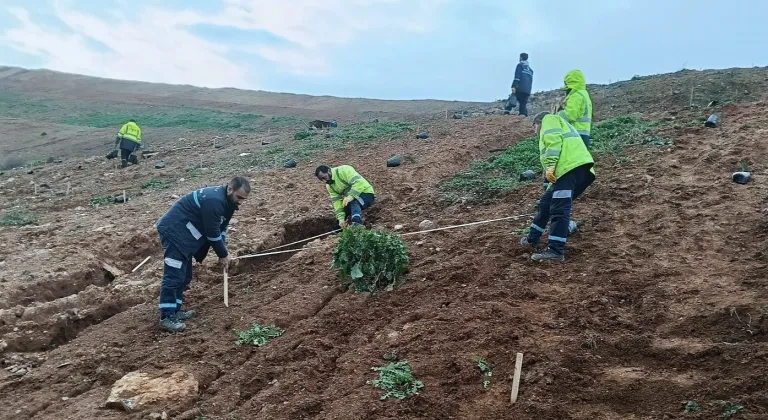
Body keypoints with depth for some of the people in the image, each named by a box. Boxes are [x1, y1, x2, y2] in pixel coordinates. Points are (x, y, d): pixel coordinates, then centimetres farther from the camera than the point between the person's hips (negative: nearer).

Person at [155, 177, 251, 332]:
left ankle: (174, 310, 22)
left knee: (184, 276, 13)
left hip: (183, 233, 11)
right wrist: (223, 254, -7)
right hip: (173, 231, -11)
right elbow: (212, 233, -20)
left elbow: (220, 227, 16)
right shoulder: (214, 201, -26)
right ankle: (167, 317, -11)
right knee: (174, 275, -13)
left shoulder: (226, 201, 6)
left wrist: (223, 250, 7)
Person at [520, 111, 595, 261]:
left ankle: (556, 251, -17)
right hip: (578, 169, 10)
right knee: (546, 202, 18)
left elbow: (554, 141, -8)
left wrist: (550, 166, -17)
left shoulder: (549, 119, 16)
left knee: (559, 209, -13)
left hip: (570, 167, -10)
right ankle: (532, 239, 26)